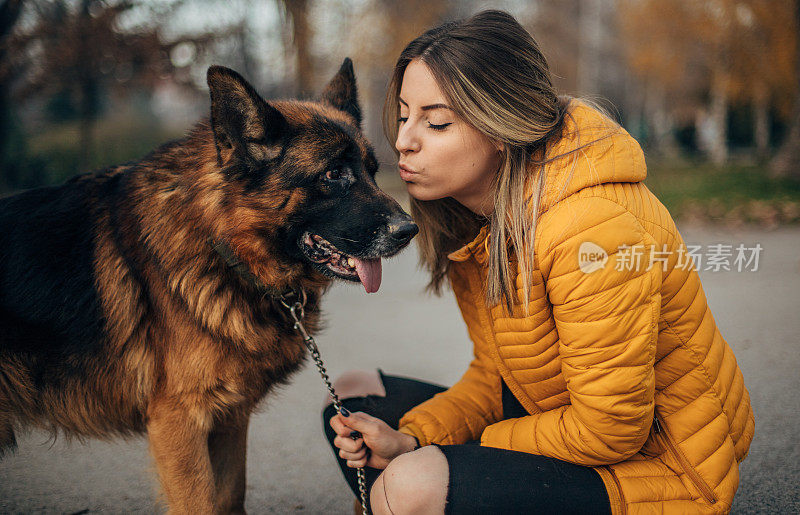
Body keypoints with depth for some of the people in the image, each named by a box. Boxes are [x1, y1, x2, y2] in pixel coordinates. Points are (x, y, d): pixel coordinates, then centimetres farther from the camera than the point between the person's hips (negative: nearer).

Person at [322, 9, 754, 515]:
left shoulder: (591, 229, -29)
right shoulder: (471, 221, -1)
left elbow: (609, 430, -24)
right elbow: (494, 374, 6)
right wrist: (409, 441, -12)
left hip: (652, 464, -8)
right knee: (357, 394, 9)